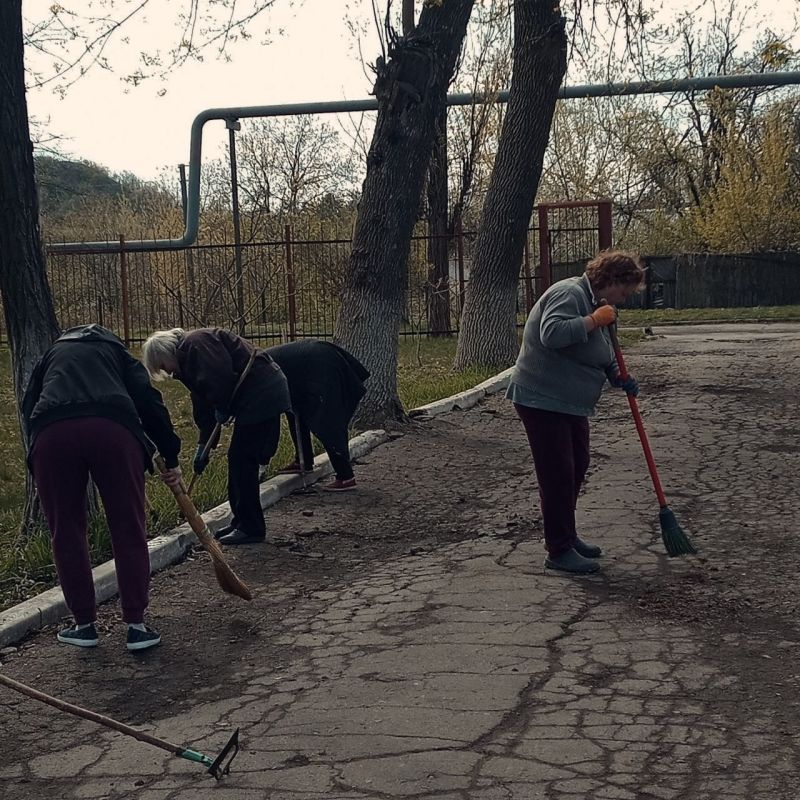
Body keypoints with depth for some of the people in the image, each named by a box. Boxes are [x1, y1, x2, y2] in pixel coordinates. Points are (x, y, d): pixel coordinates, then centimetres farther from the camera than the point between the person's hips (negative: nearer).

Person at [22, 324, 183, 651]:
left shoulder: (52, 354, 38)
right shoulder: (116, 351, 33)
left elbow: (29, 405, 28)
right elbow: (149, 402, 18)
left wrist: (36, 452, 34)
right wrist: (171, 457, 20)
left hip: (51, 432, 1)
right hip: (113, 428, -1)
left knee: (66, 533, 15)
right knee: (128, 531, 9)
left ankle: (84, 625, 21)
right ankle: (136, 626, 11)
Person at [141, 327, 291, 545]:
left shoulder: (196, 343, -11)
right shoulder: (187, 363, 20)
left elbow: (222, 374, -25)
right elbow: (203, 408, 20)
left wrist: (222, 408, -12)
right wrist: (203, 446, 16)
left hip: (262, 392, -10)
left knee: (242, 460, -6)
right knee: (238, 460, 13)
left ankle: (251, 529, 0)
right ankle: (242, 521, 22)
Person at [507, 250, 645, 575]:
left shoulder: (596, 302, 13)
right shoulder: (569, 294, -19)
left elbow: (599, 354, 27)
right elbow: (552, 334, -37)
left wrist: (618, 378, 13)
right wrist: (595, 320, -28)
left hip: (570, 402, 10)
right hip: (542, 400, -10)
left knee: (577, 466, 16)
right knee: (558, 474, -7)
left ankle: (567, 537, 29)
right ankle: (559, 551, -1)